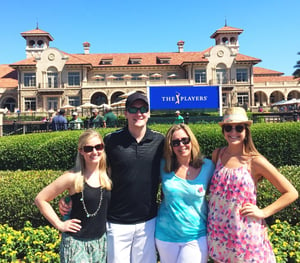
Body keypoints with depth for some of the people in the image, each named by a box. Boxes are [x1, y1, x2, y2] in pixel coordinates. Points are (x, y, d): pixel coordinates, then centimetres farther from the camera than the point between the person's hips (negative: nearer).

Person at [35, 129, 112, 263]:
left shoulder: (107, 175, -3)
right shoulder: (73, 177, -14)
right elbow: (40, 199, -7)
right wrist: (59, 224, -8)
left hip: (100, 241, 4)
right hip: (76, 242, -4)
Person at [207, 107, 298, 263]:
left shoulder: (255, 161, -11)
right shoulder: (217, 154, 0)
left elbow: (291, 193, -6)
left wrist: (263, 213, -10)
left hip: (245, 234, -3)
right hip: (218, 232, 4)